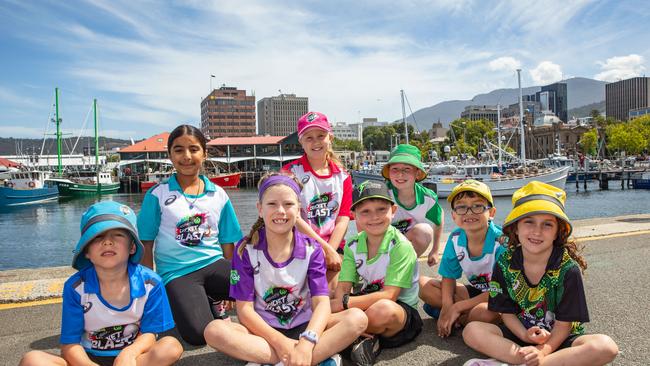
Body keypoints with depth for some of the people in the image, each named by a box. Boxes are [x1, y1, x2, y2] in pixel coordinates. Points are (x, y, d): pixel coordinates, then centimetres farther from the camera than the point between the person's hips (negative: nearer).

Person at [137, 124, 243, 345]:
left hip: (214, 264, 3)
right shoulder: (157, 194, 0)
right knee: (197, 334, -28)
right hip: (177, 273, -3)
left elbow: (227, 243, 10)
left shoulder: (218, 195, 7)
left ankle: (212, 303, 3)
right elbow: (146, 246, 3)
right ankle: (182, 305, 8)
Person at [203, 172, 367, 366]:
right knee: (214, 330, -29)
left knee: (357, 318, -23)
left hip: (304, 327, 1)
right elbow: (244, 308, -9)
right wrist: (278, 341, -23)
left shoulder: (311, 249, -5)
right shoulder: (246, 249, -7)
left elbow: (322, 302, -14)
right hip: (264, 330, 0)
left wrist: (307, 342, -33)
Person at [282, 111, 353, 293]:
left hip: (334, 245, 3)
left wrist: (330, 251, -14)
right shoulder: (291, 171, -1)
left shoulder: (343, 176, 10)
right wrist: (326, 249, -14)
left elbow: (343, 219, 2)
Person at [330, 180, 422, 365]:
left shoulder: (401, 246, -16)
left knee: (383, 310, -39)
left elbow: (389, 295, -21)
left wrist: (345, 302, -23)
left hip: (401, 311, -5)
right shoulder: (353, 245, 1)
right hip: (362, 307, 5)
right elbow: (342, 288, -6)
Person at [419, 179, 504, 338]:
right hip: (475, 291, 5)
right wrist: (447, 305, -20)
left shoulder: (501, 240, -24)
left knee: (486, 313, -39)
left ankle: (458, 318, -8)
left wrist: (457, 307, -23)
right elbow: (449, 277, 1)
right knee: (423, 284, -10)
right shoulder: (455, 239, -8)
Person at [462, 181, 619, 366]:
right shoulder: (505, 264, -8)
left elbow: (564, 322, -13)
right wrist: (525, 335, -21)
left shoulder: (568, 269, -15)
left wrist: (545, 349, -27)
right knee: (472, 331, -21)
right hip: (521, 332, 2)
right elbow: (506, 311, -4)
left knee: (606, 347, -30)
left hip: (558, 338, -1)